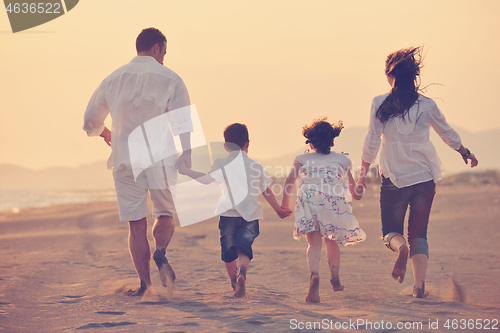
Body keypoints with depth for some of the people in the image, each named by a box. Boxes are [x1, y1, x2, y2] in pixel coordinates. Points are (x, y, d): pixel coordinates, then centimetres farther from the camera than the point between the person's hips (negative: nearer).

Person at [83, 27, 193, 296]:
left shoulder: (114, 79, 7)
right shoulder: (169, 79, -3)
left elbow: (90, 121, 16)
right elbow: (183, 125, -10)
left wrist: (105, 134, 37)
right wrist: (187, 162, -7)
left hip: (125, 161, 2)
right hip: (161, 161, -2)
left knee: (136, 224, 7)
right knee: (166, 214, 15)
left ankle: (145, 283, 2)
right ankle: (160, 252, -15)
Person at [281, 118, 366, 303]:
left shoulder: (303, 159, 20)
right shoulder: (341, 159, 21)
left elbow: (290, 180, 7)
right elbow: (351, 185, 16)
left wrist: (285, 202, 14)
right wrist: (356, 194, 37)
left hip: (309, 198, -1)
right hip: (335, 199, 1)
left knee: (314, 242, -9)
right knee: (331, 241, 21)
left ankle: (314, 276, -35)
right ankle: (335, 280, 31)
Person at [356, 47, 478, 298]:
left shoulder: (380, 104, -5)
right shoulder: (427, 105, -1)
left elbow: (371, 142, -5)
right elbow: (448, 134, 12)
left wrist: (362, 175, 3)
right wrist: (466, 153, 29)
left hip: (394, 179, -1)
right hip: (425, 178, 2)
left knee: (391, 231, 12)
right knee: (419, 233, 11)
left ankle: (400, 246, -23)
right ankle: (419, 284, -3)